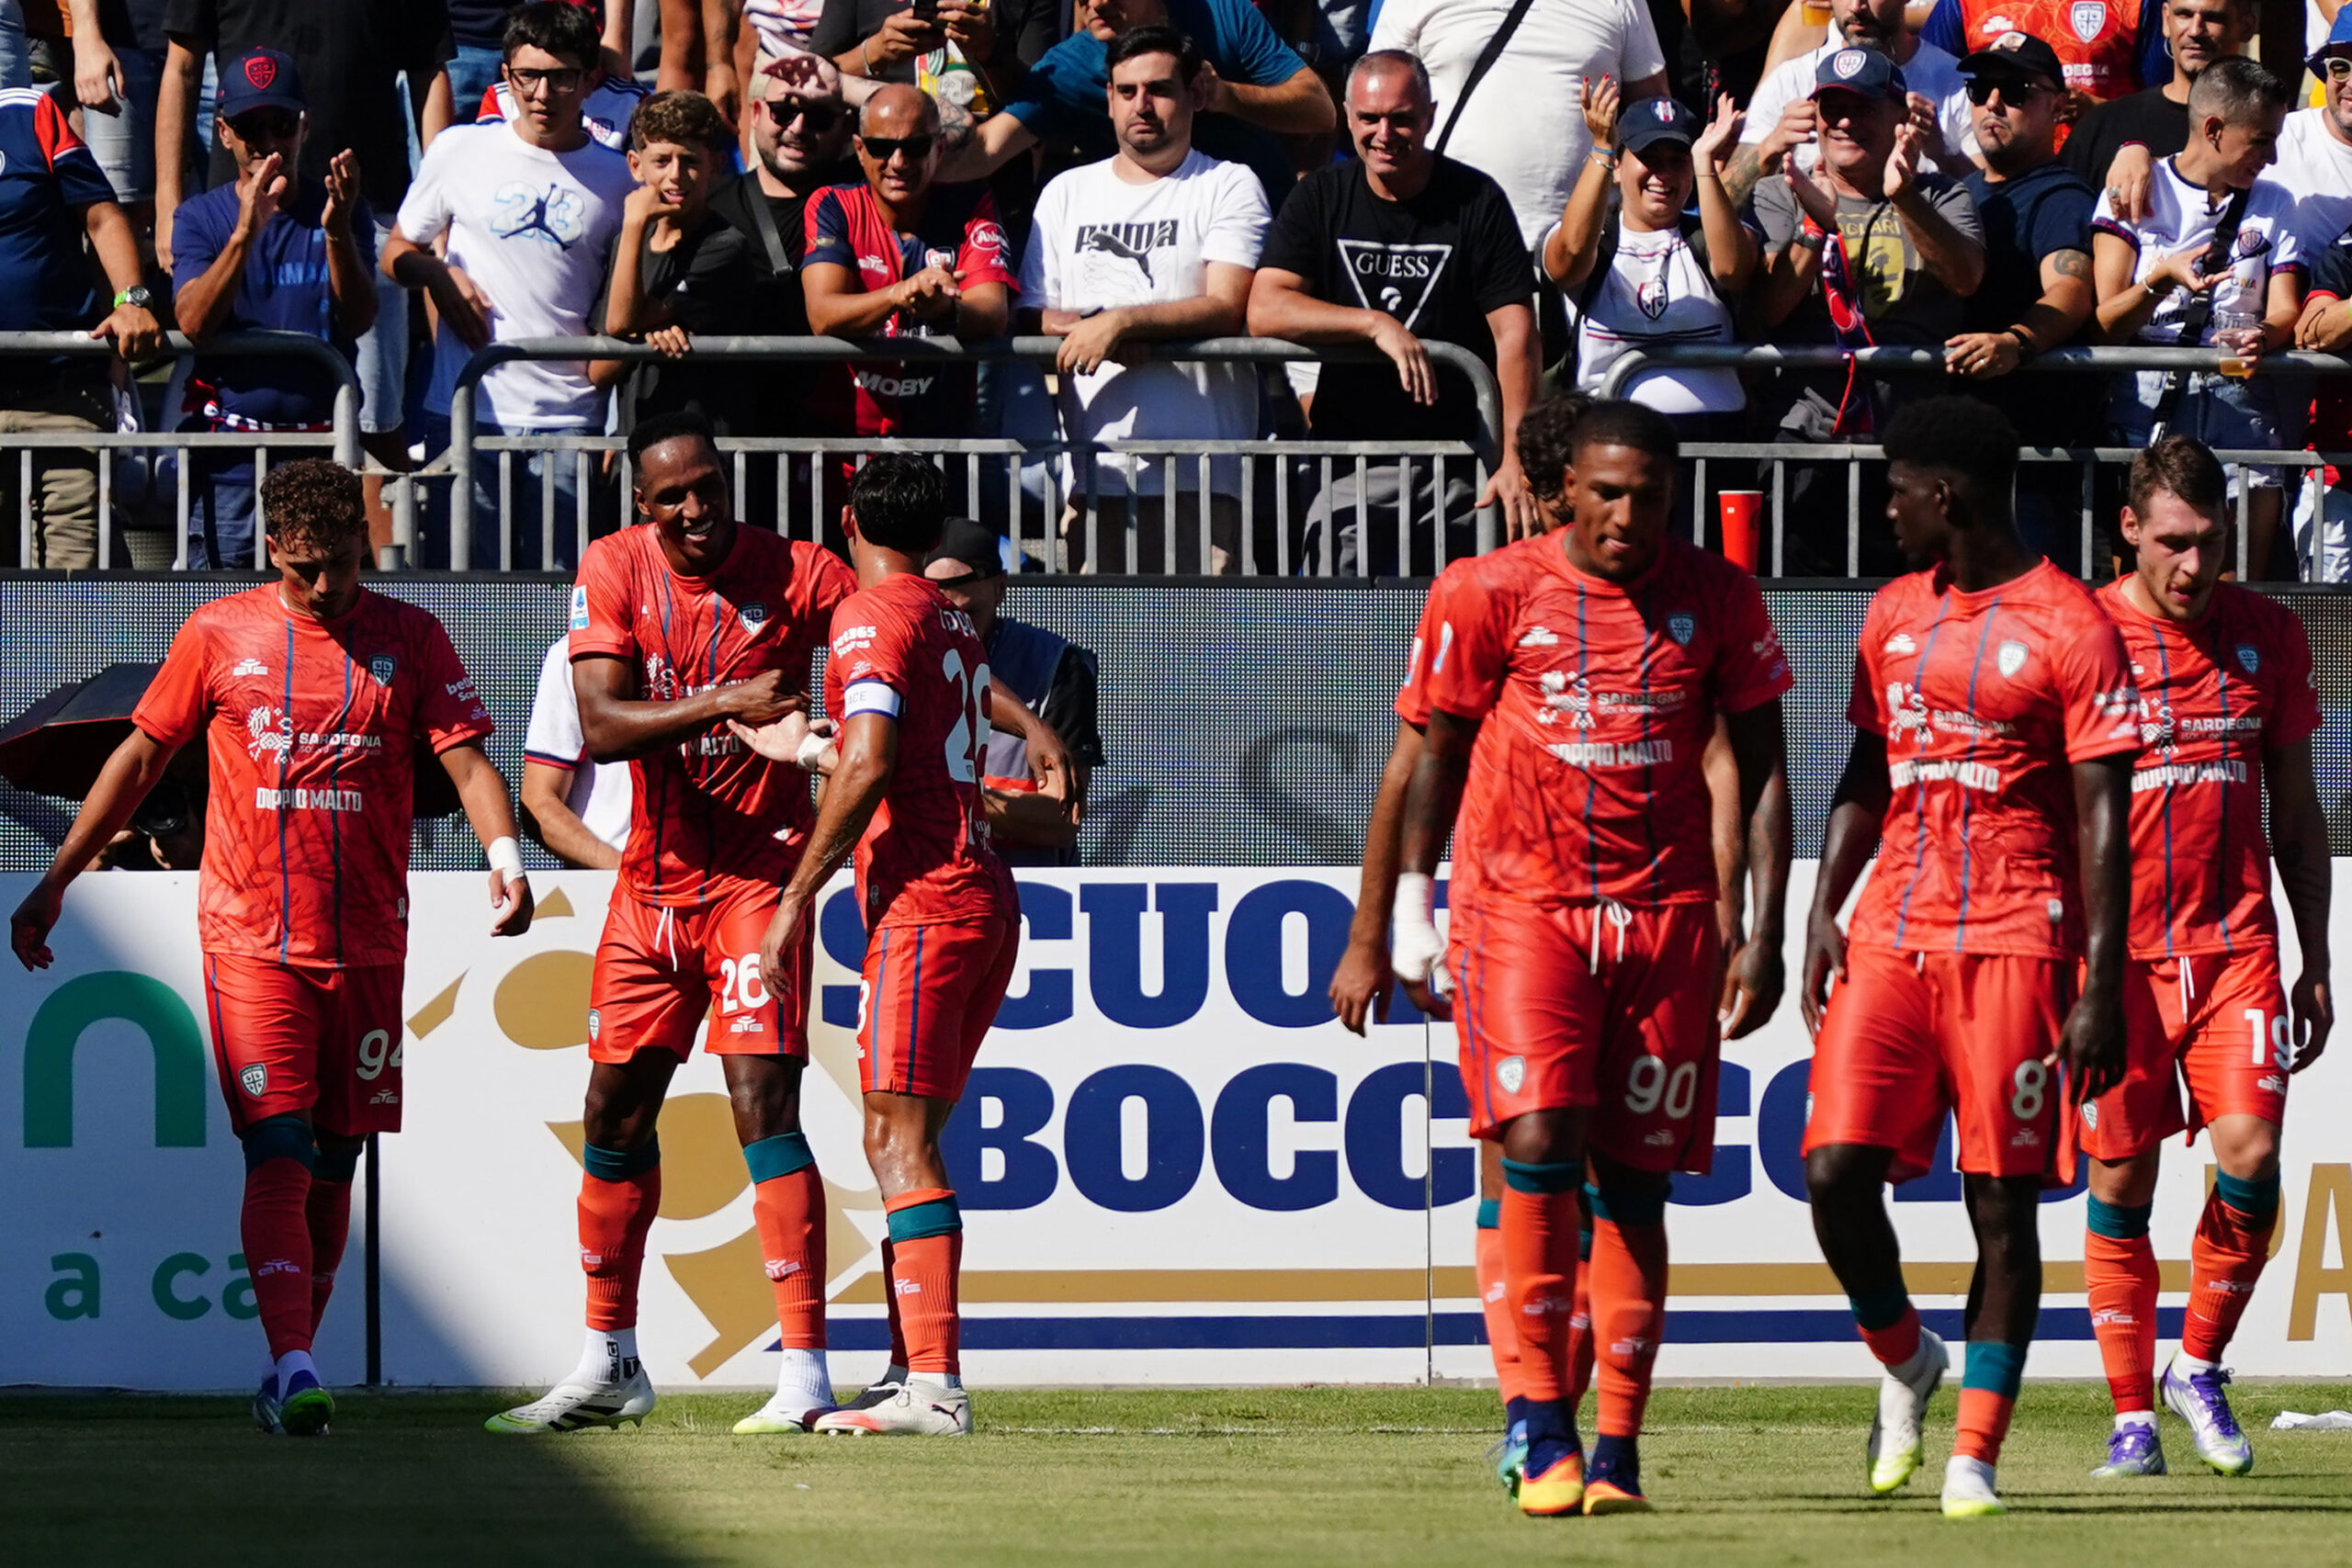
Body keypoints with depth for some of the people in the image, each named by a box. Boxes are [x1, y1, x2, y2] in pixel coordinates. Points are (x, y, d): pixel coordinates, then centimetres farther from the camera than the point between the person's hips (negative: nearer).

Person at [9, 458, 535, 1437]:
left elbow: (467, 760, -1)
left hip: (366, 942, 2)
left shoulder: (410, 640, 6)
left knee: (334, 1166, 7)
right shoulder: (218, 638, 4)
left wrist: (503, 852, -21)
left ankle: (291, 1372, 19)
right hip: (251, 940, -2)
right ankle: (294, 1371, -24)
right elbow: (139, 758, 13)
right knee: (278, 1153, -15)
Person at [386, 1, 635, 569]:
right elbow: (396, 252, 17)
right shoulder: (460, 151, 7)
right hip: (465, 410, 0)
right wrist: (438, 275, -6)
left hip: (569, 416, 0)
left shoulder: (616, 177, 8)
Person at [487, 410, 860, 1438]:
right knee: (616, 1111, 11)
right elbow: (600, 726, -14)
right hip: (654, 880, 4)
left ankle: (804, 1371, -17)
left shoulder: (793, 574, -10)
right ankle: (609, 1363, 26)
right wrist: (722, 704, -27)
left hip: (757, 871, -4)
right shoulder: (613, 570, -3)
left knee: (763, 1104, -16)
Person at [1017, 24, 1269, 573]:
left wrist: (1119, 323, -13)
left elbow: (1228, 308, -5)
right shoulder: (1067, 194, 20)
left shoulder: (1229, 187, 7)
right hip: (1094, 470, 3)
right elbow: (1029, 316, 15)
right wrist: (1086, 326, -6)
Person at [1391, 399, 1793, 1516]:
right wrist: (1411, 909, 7)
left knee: (1634, 1182, 2)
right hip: (1521, 906, -2)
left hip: (1667, 914, 2)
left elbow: (1761, 771, 8)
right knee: (1538, 1146, -17)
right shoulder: (1500, 595, -1)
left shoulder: (1718, 602, 3)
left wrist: (1764, 934, 2)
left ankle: (1618, 1452, 7)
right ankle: (1545, 1431, -10)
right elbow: (1439, 750, 9)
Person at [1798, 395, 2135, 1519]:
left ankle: (1975, 1454, 3)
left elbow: (2102, 819, -7)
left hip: (2014, 943, -5)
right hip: (1890, 937, 5)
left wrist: (2102, 989, -12)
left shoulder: (2069, 629, -5)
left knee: (2002, 1203, -2)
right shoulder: (1895, 615, 14)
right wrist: (1822, 913, 10)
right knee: (1835, 1172, -7)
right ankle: (1905, 1362, 18)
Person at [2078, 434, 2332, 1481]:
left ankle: (2199, 1369, 9)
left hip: (2236, 941, 2)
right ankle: (2131, 1415, 9)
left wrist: (2317, 963, 13)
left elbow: (2297, 812, 16)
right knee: (2121, 1179, -1)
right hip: (2115, 946, -2)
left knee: (2249, 1156, -12)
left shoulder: (2269, 636, 8)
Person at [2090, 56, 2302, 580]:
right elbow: (2104, 324, 0)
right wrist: (2162, 280, -19)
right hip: (2145, 394, -3)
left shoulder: (2273, 204, 19)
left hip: (2237, 396, 3)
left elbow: (2286, 313, 9)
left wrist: (2263, 337, -15)